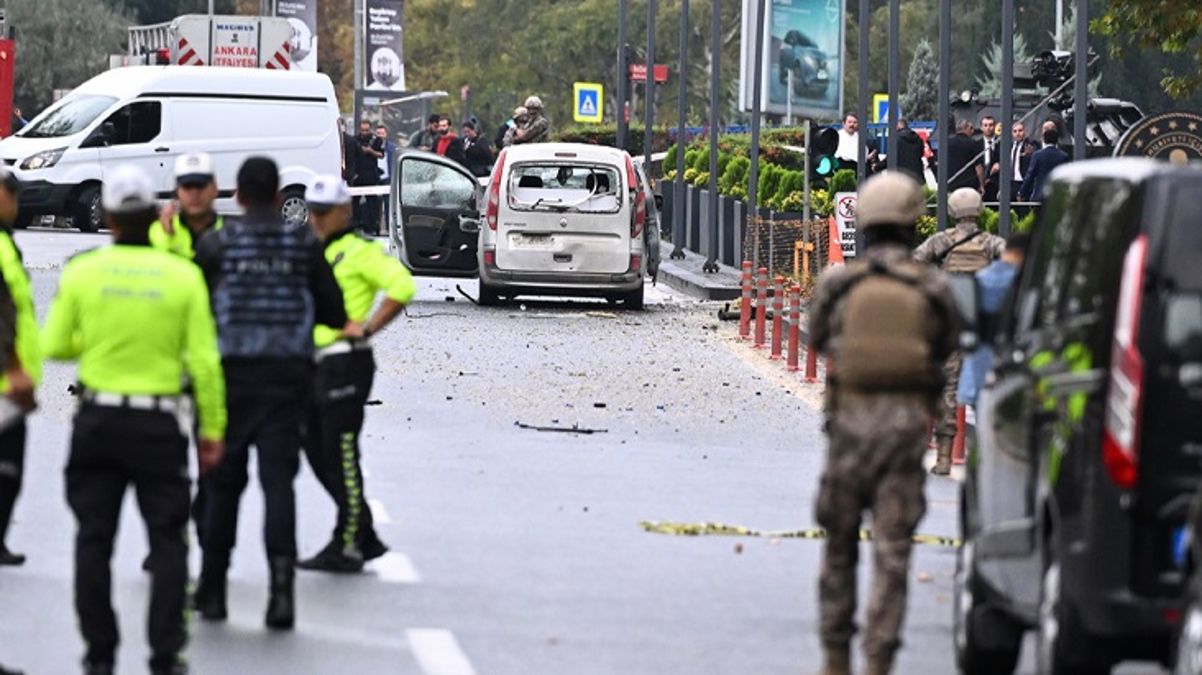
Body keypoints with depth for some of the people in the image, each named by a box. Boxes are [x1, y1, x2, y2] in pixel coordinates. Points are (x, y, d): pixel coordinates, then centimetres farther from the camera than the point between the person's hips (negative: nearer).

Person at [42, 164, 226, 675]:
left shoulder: (82, 273, -5)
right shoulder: (183, 275, -7)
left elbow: (55, 346, 1)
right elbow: (203, 361, -7)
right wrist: (212, 430, 1)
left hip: (97, 420, 1)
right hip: (158, 423, -1)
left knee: (94, 539, 11)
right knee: (167, 541, 7)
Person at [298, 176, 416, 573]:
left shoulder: (359, 252, -8)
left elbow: (402, 286, -20)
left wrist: (367, 328, -19)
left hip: (345, 363, -9)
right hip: (312, 363, 9)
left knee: (340, 457, -7)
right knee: (317, 455, 12)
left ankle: (347, 547, -1)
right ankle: (367, 540, 20)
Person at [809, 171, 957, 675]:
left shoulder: (838, 284, -3)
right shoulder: (933, 289, -3)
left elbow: (818, 339, 12)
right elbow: (945, 349, 10)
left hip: (851, 420, 1)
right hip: (907, 421, 0)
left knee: (840, 543, 14)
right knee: (892, 548, 2)